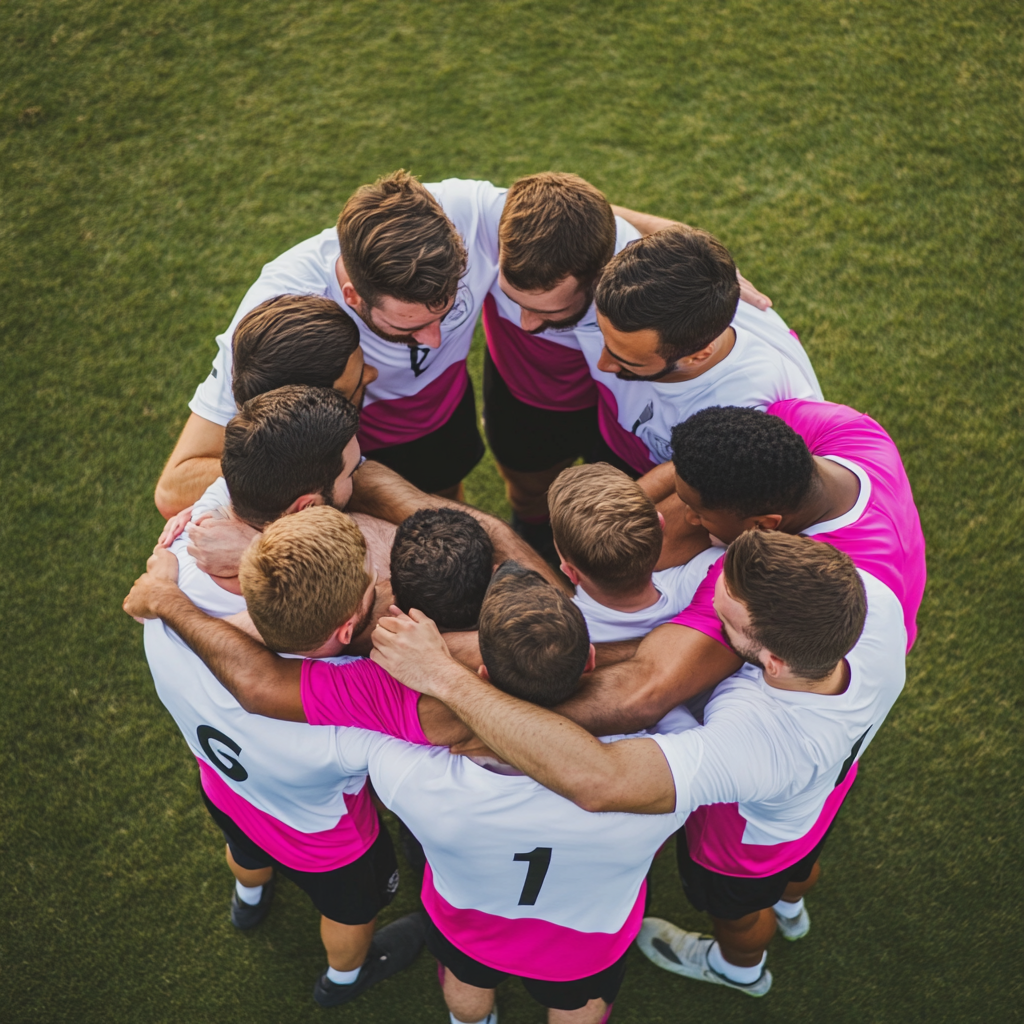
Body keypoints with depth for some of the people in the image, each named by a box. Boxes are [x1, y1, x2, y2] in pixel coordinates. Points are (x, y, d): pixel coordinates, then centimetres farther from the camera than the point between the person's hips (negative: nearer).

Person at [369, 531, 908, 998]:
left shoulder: (757, 739, -57)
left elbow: (596, 780, -67)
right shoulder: (874, 597, -38)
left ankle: (740, 968, 72)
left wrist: (445, 675, -62)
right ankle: (790, 904, 80)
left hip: (748, 840, -5)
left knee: (736, 909, 35)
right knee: (800, 861, 42)